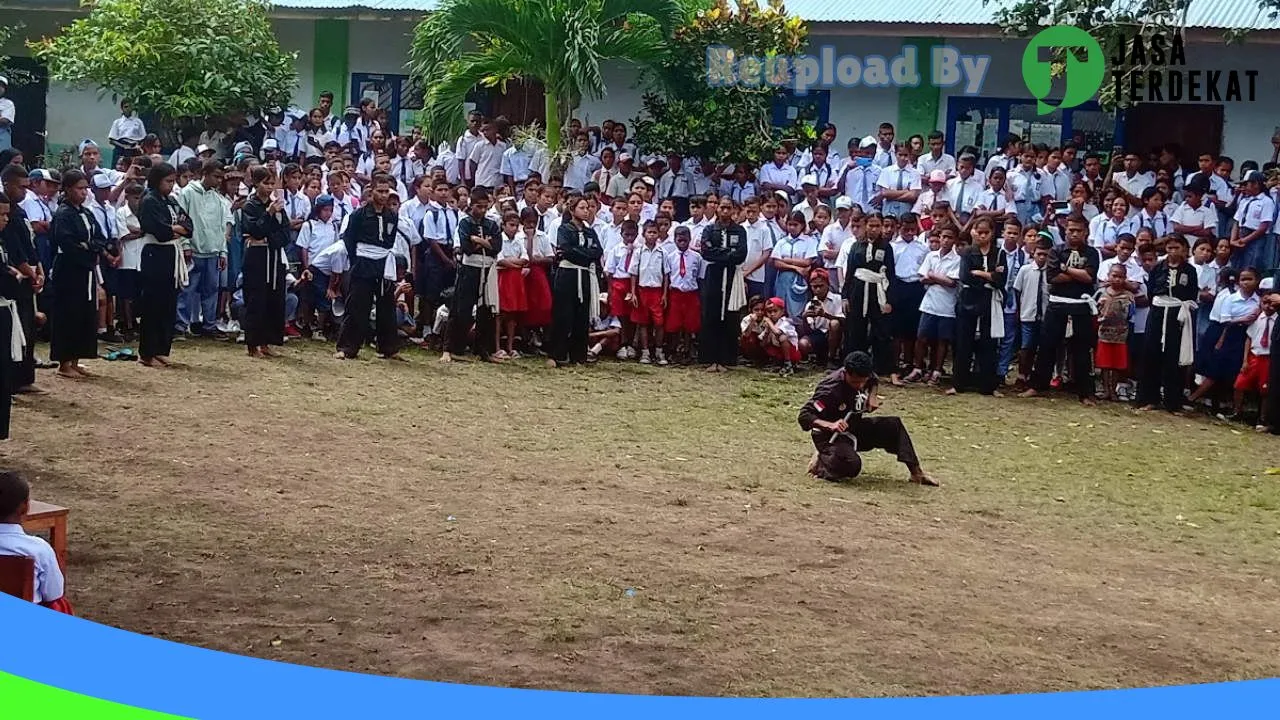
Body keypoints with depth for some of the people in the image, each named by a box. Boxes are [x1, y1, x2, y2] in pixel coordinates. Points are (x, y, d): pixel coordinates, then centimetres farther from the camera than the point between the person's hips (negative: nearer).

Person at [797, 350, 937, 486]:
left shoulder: (862, 378, -8)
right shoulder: (830, 389, -29)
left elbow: (874, 381, 19)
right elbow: (804, 415, -32)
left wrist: (872, 396, -4)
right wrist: (830, 425, -47)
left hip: (854, 427, 8)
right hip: (831, 436, -7)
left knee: (894, 425, -6)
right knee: (851, 465, -35)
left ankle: (916, 472, -2)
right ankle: (820, 462, -6)